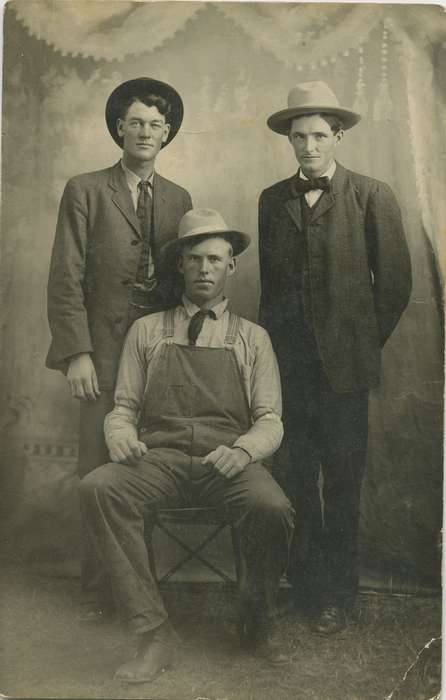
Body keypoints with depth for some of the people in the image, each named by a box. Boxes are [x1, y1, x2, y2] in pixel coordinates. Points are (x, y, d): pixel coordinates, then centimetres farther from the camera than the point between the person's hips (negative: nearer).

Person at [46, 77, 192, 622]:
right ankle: (97, 590, 14)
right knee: (100, 471, -1)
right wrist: (76, 353, -11)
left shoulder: (179, 199, 15)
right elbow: (65, 280, -3)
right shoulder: (85, 192, 3)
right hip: (104, 352, -3)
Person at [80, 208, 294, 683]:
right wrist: (121, 435, -10)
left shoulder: (252, 338, 16)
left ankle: (258, 628, -2)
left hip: (229, 462, 0)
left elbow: (270, 421, 9)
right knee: (97, 488, -30)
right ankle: (154, 635, -19)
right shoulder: (146, 331, 17)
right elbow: (122, 407, 15)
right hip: (159, 458, 1)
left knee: (273, 508, -33)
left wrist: (242, 451, -14)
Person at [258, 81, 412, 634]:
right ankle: (300, 583, 23)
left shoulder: (372, 197, 0)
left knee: (342, 480, 5)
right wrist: (273, 341, 10)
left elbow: (395, 284, 1)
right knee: (290, 475, 6)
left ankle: (337, 593, 20)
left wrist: (363, 344, 3)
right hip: (285, 360, 3)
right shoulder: (272, 200, 11)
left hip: (343, 363, -3)